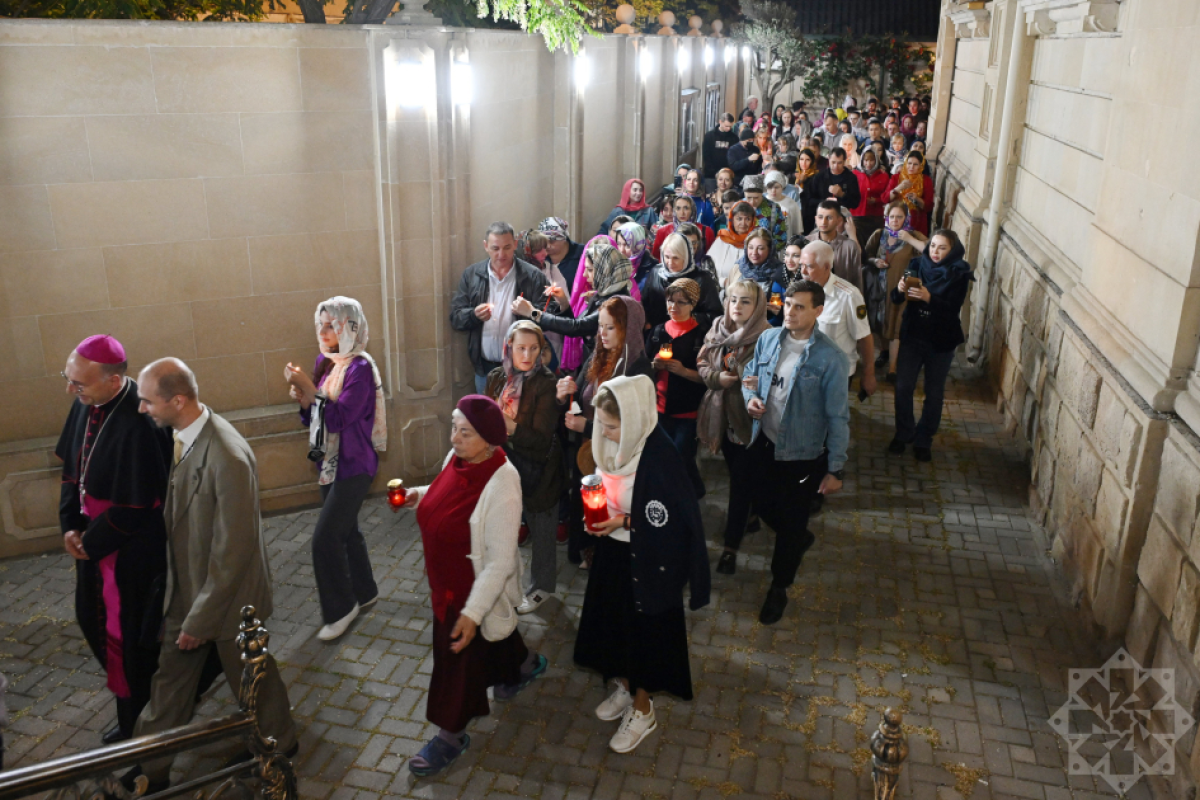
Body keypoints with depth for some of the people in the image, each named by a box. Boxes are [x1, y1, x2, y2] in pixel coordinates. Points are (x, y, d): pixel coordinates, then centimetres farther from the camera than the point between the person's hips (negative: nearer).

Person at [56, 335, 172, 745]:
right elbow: (72, 467, 9)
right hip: (93, 538, 9)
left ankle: (133, 721, 29)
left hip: (131, 550, -9)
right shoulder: (85, 406, -4)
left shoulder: (138, 426, -30)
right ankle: (137, 691, 44)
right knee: (92, 619, 22)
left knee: (126, 635, 7)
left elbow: (135, 506, -25)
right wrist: (70, 525, 1)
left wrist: (92, 543, -12)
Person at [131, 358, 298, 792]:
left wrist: (201, 618, -17)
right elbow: (182, 519, 5)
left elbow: (233, 550, -26)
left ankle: (278, 744, 43)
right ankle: (152, 766, 39)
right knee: (169, 679, 19)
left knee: (250, 679, 17)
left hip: (226, 596, -7)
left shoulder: (228, 457, -32)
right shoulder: (186, 437, -6)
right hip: (186, 591, 7)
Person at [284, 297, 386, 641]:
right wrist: (302, 398, -8)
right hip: (329, 461, 8)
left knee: (325, 538, -9)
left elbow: (340, 417, -24)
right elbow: (314, 417, 11)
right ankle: (364, 592, 37)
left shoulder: (360, 368, -17)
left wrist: (309, 388, -25)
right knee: (345, 531, 19)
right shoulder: (325, 363, 5)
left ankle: (341, 608, 9)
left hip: (353, 465, -8)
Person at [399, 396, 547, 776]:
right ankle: (526, 664, 60)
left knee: (461, 655, 10)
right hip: (447, 580, 8)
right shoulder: (457, 457, -11)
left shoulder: (501, 487, -33)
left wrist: (473, 612, -28)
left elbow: (501, 562, -29)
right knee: (491, 636, 30)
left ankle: (451, 735, 33)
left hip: (479, 587, -8)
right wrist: (421, 495, -3)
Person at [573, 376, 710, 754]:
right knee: (613, 619, 21)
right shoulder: (613, 444, -7)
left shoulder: (659, 457, -29)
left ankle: (643, 709, 32)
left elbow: (670, 519, -22)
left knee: (644, 628, 11)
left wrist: (624, 520, -25)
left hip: (648, 560, -7)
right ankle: (625, 687, 46)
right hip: (614, 551, 7)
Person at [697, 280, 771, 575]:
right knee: (735, 471, 24)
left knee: (741, 481, 0)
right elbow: (702, 364, 8)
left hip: (748, 416, -5)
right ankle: (744, 515, 49)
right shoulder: (717, 329, 1)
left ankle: (731, 546, 7)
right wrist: (717, 377, -11)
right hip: (722, 412, 5)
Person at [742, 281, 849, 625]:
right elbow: (750, 375, 12)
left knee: (790, 523, 10)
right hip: (762, 444, 5)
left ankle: (778, 588, 33)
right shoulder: (768, 339, -5)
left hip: (802, 455, -5)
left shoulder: (829, 358, -19)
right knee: (764, 507, 21)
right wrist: (750, 398, -11)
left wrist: (835, 468, -14)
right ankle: (801, 540, 54)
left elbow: (838, 416, -15)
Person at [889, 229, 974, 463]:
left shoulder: (959, 274, -9)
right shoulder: (918, 265, -3)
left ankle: (924, 439, 21)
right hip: (912, 336, 2)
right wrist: (900, 290, -28)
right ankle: (903, 434, 21)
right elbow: (896, 299, -5)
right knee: (903, 387, 3)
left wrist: (929, 298, -36)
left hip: (942, 342, -2)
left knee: (934, 393, 7)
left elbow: (953, 309, -20)